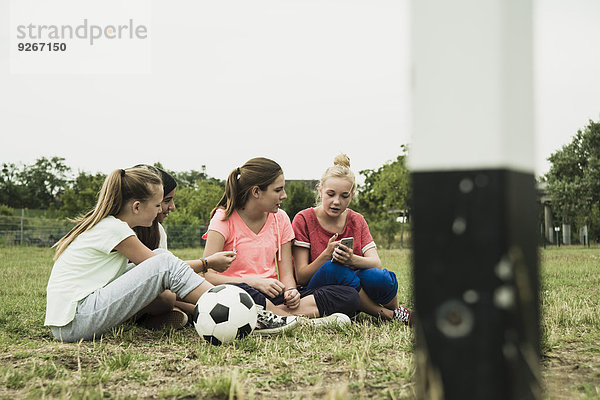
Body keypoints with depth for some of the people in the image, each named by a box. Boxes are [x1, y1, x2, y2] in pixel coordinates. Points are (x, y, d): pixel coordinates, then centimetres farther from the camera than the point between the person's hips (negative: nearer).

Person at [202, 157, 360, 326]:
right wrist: (255, 282, -24)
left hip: (272, 295, 5)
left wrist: (290, 291, -15)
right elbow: (208, 275, -14)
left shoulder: (280, 218, 10)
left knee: (348, 296, -16)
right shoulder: (224, 218, -5)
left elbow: (286, 273, 8)